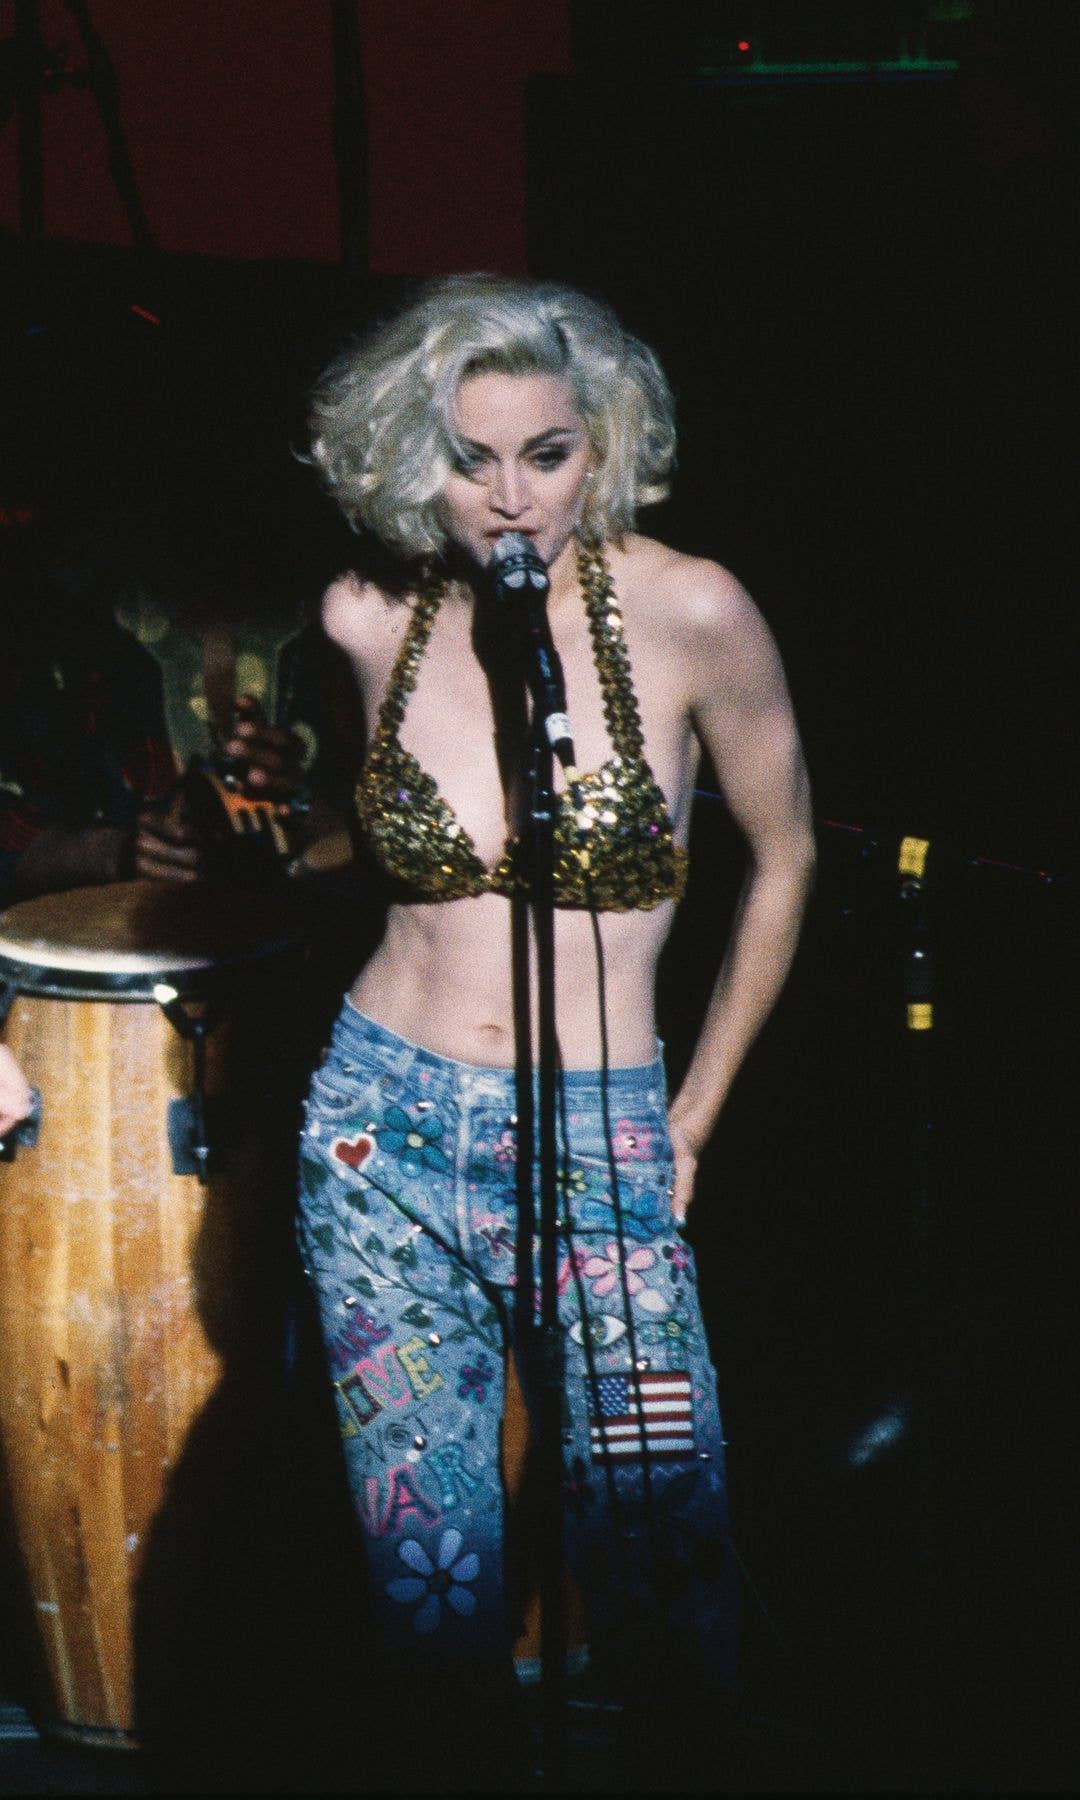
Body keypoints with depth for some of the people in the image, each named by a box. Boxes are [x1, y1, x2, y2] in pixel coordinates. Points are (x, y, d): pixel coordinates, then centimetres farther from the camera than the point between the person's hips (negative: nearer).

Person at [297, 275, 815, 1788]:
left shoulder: (688, 612, -11)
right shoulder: (370, 617, -1)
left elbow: (784, 856, 3)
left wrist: (696, 1118, 6)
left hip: (599, 1159, -2)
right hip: (383, 1136, 2)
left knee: (667, 1608, -3)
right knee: (431, 1590, 6)